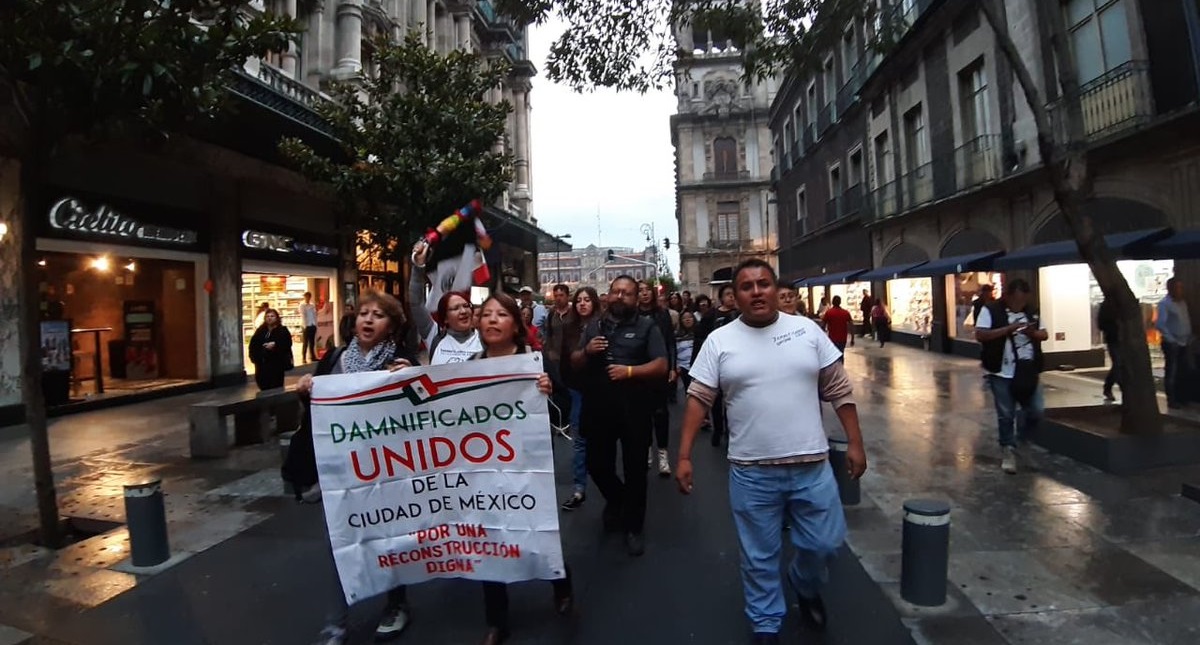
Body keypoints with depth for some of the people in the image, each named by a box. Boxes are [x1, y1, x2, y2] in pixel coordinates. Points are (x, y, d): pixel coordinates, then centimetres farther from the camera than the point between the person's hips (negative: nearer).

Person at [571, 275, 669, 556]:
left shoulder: (647, 327, 0)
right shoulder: (594, 327, 12)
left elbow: (661, 366, -7)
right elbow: (574, 363, 13)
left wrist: (629, 371, -20)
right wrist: (586, 351, -8)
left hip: (634, 410, -3)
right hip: (598, 409, 4)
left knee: (634, 469, 5)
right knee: (597, 464, 13)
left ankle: (633, 527, 23)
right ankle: (616, 499, 45)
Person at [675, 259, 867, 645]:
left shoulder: (807, 330, 1)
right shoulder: (719, 341, -3)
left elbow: (839, 390, 5)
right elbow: (698, 398, -3)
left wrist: (855, 443, 2)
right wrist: (684, 457, -8)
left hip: (812, 465, 1)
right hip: (751, 472, -1)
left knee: (825, 544, 13)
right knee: (759, 556, 12)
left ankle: (805, 586, 46)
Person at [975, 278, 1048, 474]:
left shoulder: (1031, 311, 9)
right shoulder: (990, 310, -8)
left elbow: (1044, 334, 13)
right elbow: (980, 335, -17)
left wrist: (1034, 333, -10)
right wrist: (1008, 328, -25)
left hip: (1028, 373, 5)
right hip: (1002, 374, -4)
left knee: (1036, 410, 6)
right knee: (1005, 415, 3)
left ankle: (1024, 438, 33)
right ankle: (1008, 451, 16)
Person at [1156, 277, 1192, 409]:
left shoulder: (1182, 302, 11)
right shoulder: (1164, 303, -11)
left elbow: (1187, 320, 18)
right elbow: (1159, 324, -20)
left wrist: (1189, 337, 9)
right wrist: (1171, 339, -20)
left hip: (1184, 343, 7)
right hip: (1171, 344, -7)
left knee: (1182, 371, 12)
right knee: (1171, 372, -1)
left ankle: (1180, 398, 23)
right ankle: (1171, 400, 5)